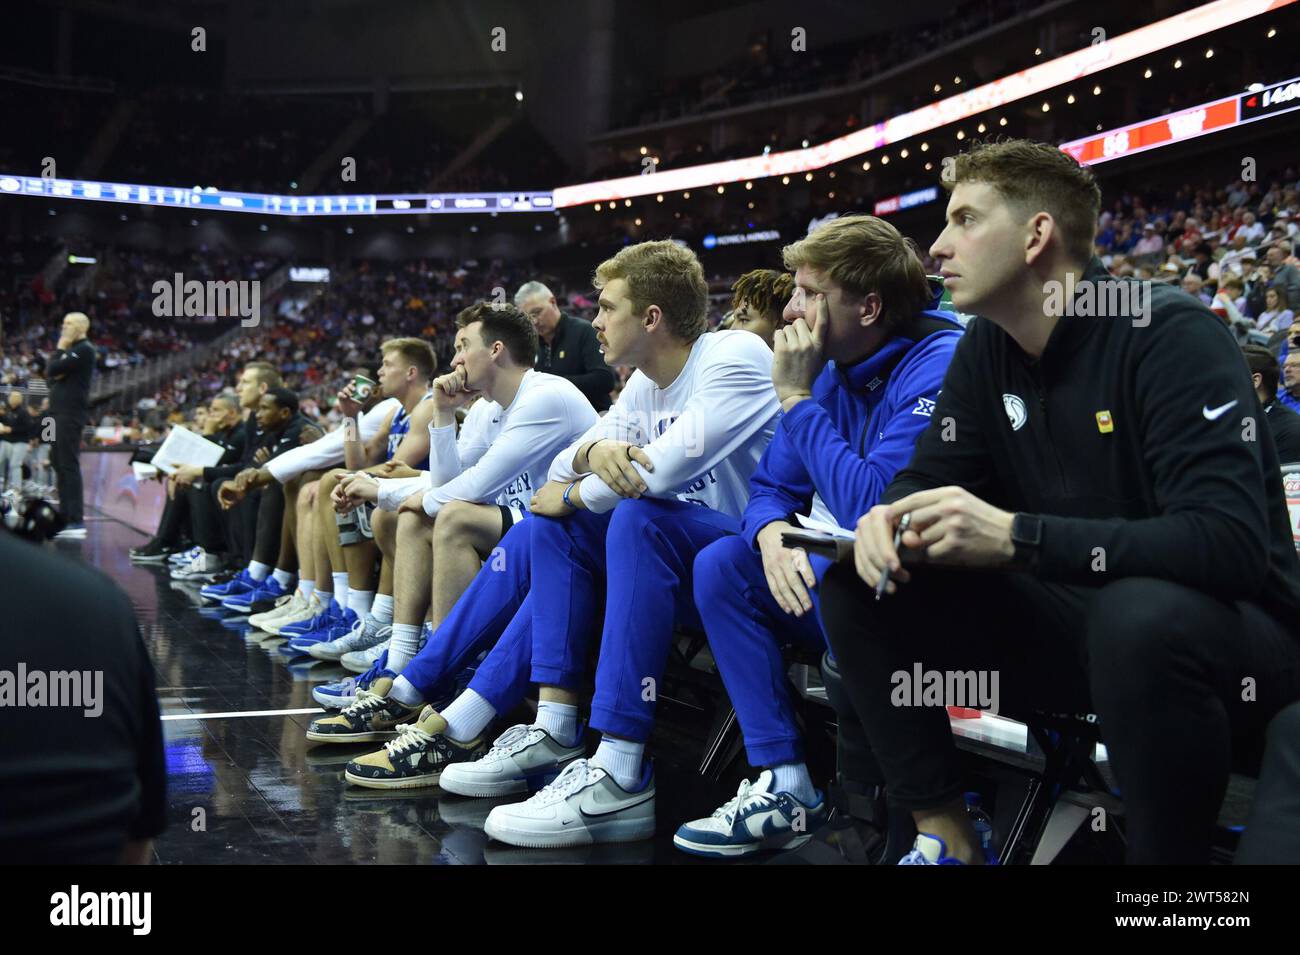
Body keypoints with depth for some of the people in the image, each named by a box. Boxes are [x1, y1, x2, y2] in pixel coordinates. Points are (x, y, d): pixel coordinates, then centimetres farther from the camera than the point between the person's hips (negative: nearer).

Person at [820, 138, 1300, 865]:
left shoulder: (1170, 337, -21)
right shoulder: (988, 346, 2)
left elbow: (1231, 543, -31)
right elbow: (932, 477, 7)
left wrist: (1017, 539, -37)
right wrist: (889, 518, -20)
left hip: (1228, 628, -6)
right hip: (1075, 617, 7)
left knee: (1143, 618, -41)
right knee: (858, 586, -6)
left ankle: (1173, 850, -17)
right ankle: (946, 836, -2)